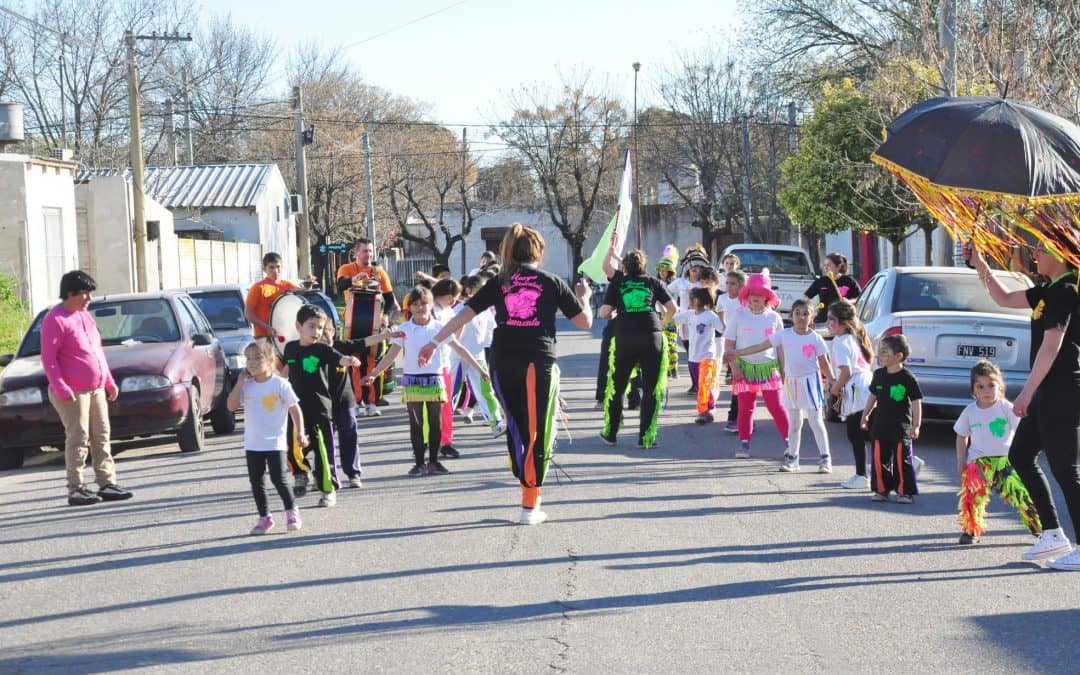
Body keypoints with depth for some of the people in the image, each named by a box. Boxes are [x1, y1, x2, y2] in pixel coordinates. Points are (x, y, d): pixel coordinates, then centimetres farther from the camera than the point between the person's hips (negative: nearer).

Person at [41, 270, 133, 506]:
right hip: (72, 393, -8)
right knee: (78, 439, -8)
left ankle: (107, 484, 11)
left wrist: (109, 381, 18)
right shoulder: (55, 320, -10)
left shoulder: (85, 316, 16)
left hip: (96, 389, 8)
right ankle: (76, 490, -4)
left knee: (102, 437, 7)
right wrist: (62, 389, -20)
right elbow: (48, 359, -14)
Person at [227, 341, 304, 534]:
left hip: (275, 443, -4)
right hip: (252, 444, 4)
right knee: (256, 482, 6)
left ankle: (292, 511, 14)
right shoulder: (246, 386, 4)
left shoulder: (280, 384, -7)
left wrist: (300, 433, -6)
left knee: (279, 479, -7)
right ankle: (264, 517, 17)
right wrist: (240, 382, -7)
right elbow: (232, 406, -4)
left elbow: (295, 408, -2)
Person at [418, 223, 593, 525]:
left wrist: (434, 342, 8)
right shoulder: (552, 283, 5)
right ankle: (529, 506, 4)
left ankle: (528, 489, 16)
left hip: (503, 365, 2)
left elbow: (465, 313, 4)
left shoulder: (499, 283, 9)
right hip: (538, 363, -2)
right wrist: (583, 298, 28)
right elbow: (585, 321, 8)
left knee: (515, 428, 16)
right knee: (537, 433, 3)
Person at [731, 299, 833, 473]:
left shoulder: (815, 338, -6)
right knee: (794, 423, 13)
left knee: (816, 422, -4)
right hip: (791, 382, 3)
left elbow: (824, 364, -2)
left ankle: (825, 458, 1)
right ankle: (792, 458, 22)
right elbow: (761, 346, 1)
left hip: (810, 381, -3)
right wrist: (737, 353, -1)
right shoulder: (784, 335, -1)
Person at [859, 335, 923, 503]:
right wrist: (865, 416, 22)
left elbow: (916, 402, -7)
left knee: (901, 459, -3)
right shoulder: (878, 375, 7)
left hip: (901, 427, -5)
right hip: (880, 425, 5)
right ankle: (881, 489, 14)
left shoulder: (907, 378, -9)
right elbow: (872, 396, 19)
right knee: (879, 458, 5)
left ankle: (905, 491, 6)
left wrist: (916, 426, -12)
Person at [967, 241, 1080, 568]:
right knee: (1020, 456, 16)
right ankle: (1053, 535, 17)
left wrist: (1027, 392, -21)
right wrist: (980, 265, 20)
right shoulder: (1050, 291, 14)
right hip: (1049, 393, 11)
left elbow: (1051, 347, -21)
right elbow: (1004, 299, 27)